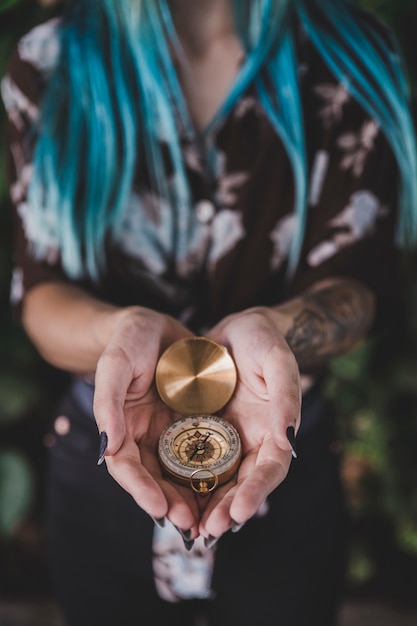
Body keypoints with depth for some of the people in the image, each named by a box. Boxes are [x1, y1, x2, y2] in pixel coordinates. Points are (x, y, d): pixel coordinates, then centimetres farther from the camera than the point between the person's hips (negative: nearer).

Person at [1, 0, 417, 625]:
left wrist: (268, 329, -36)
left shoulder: (351, 56, -9)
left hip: (291, 462, 0)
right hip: (103, 464, 1)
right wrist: (123, 331, -36)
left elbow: (358, 281, -14)